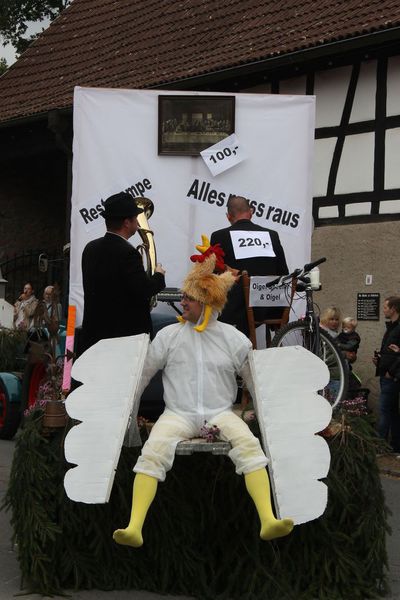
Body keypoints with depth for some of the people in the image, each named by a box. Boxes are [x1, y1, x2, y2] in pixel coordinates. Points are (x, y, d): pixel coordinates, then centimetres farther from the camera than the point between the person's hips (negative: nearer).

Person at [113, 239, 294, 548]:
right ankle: (135, 527, -39)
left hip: (221, 412, 0)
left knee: (249, 445, -30)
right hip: (178, 413, 0)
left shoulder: (233, 338, 8)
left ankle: (268, 520, -39)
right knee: (153, 451, -29)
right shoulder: (168, 335, 10)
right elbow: (143, 373, 18)